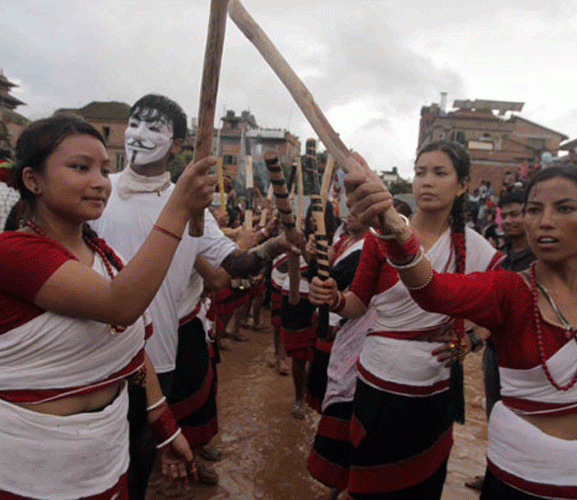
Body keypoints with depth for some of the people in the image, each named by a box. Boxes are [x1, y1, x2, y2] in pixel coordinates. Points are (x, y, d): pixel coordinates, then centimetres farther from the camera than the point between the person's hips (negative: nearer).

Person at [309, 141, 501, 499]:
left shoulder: (471, 246, -4)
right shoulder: (382, 234, -8)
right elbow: (359, 303, -4)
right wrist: (334, 298, -25)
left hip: (437, 392, 2)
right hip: (378, 385, -2)